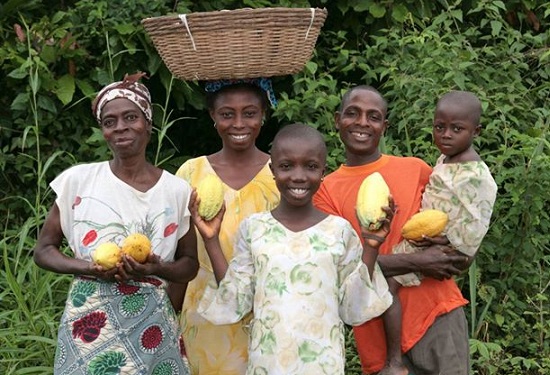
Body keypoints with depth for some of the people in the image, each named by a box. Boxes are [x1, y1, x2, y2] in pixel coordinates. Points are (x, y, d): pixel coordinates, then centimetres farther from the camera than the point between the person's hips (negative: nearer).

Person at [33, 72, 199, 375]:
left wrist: (156, 268, -14)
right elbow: (43, 250, 4)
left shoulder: (177, 190, -1)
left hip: (151, 328, 1)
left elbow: (189, 264, 7)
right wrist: (90, 268, -15)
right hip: (87, 326, 0)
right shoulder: (78, 180, -2)